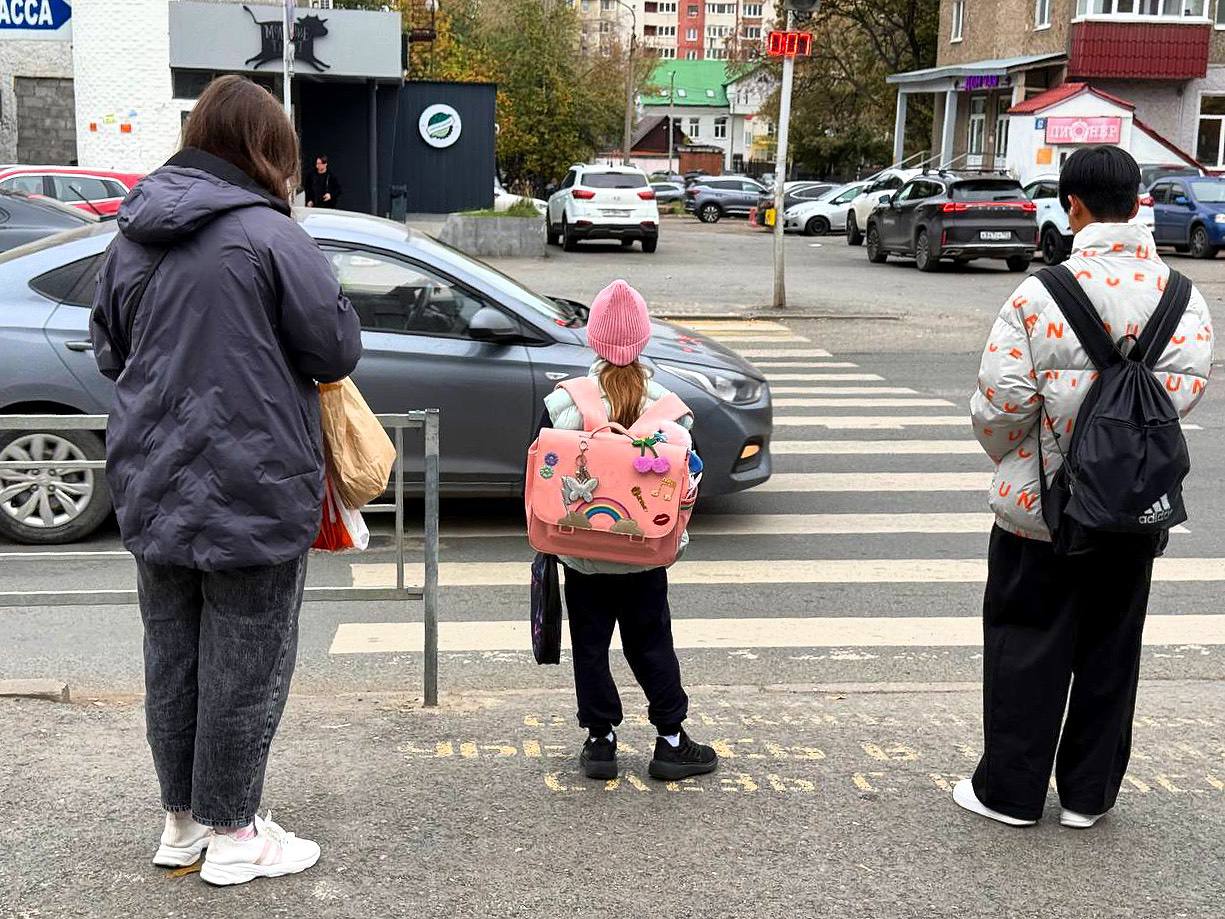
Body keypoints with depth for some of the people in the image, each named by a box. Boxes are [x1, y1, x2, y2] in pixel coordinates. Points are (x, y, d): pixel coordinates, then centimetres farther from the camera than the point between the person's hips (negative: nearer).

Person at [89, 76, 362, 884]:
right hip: (252, 492, -6)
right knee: (245, 666, 7)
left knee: (173, 661, 17)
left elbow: (110, 349, 16)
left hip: (155, 489, 7)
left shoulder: (133, 237, 6)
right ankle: (232, 834, 19)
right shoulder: (270, 235, -15)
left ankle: (182, 819, 31)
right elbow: (338, 350, -11)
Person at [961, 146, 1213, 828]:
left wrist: (1006, 452, 3)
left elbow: (1002, 400, -17)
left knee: (1027, 644, 10)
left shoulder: (1041, 294, -16)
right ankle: (1089, 793, 27)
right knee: (1111, 648, 16)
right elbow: (1189, 386, -11)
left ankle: (1010, 791, 19)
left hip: (1040, 504, -3)